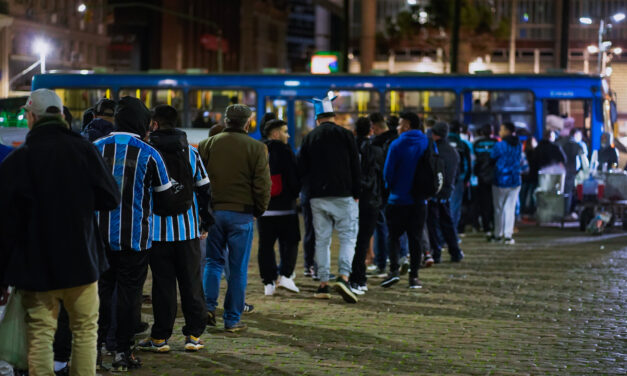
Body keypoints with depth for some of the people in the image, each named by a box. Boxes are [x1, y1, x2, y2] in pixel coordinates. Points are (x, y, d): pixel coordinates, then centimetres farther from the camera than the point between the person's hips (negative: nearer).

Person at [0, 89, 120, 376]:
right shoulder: (83, 150, -4)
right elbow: (110, 199, -2)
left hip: (36, 264, -1)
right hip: (81, 258, 2)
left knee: (40, 333, 3)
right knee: (85, 329, 12)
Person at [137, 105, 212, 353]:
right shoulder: (191, 152, 6)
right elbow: (205, 189, 8)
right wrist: (205, 224, 16)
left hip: (158, 229, -2)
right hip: (188, 229, 2)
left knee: (162, 284, 3)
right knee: (191, 283, 8)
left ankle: (160, 337, 6)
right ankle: (194, 335, 10)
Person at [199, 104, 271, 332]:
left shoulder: (208, 144, 4)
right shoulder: (257, 148, -4)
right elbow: (262, 185, -7)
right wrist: (259, 211, 7)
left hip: (212, 210, 3)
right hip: (241, 213, -2)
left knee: (214, 260, 16)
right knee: (238, 268, 4)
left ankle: (208, 305, 0)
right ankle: (232, 319, 7)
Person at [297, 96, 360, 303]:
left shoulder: (309, 138, 7)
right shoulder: (345, 135, -1)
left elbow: (301, 169, 7)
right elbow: (355, 167, 0)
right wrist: (355, 193, 8)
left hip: (317, 198, 3)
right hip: (342, 195, -3)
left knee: (321, 240, 8)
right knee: (348, 237, 0)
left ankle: (323, 284, 8)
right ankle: (343, 277, -19)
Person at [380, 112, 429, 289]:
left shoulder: (397, 145, -9)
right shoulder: (427, 144, 3)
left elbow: (388, 172, -9)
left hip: (398, 200, -3)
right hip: (420, 201, 3)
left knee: (394, 236, 7)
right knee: (415, 238, 8)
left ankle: (394, 269, -9)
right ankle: (414, 276, 6)